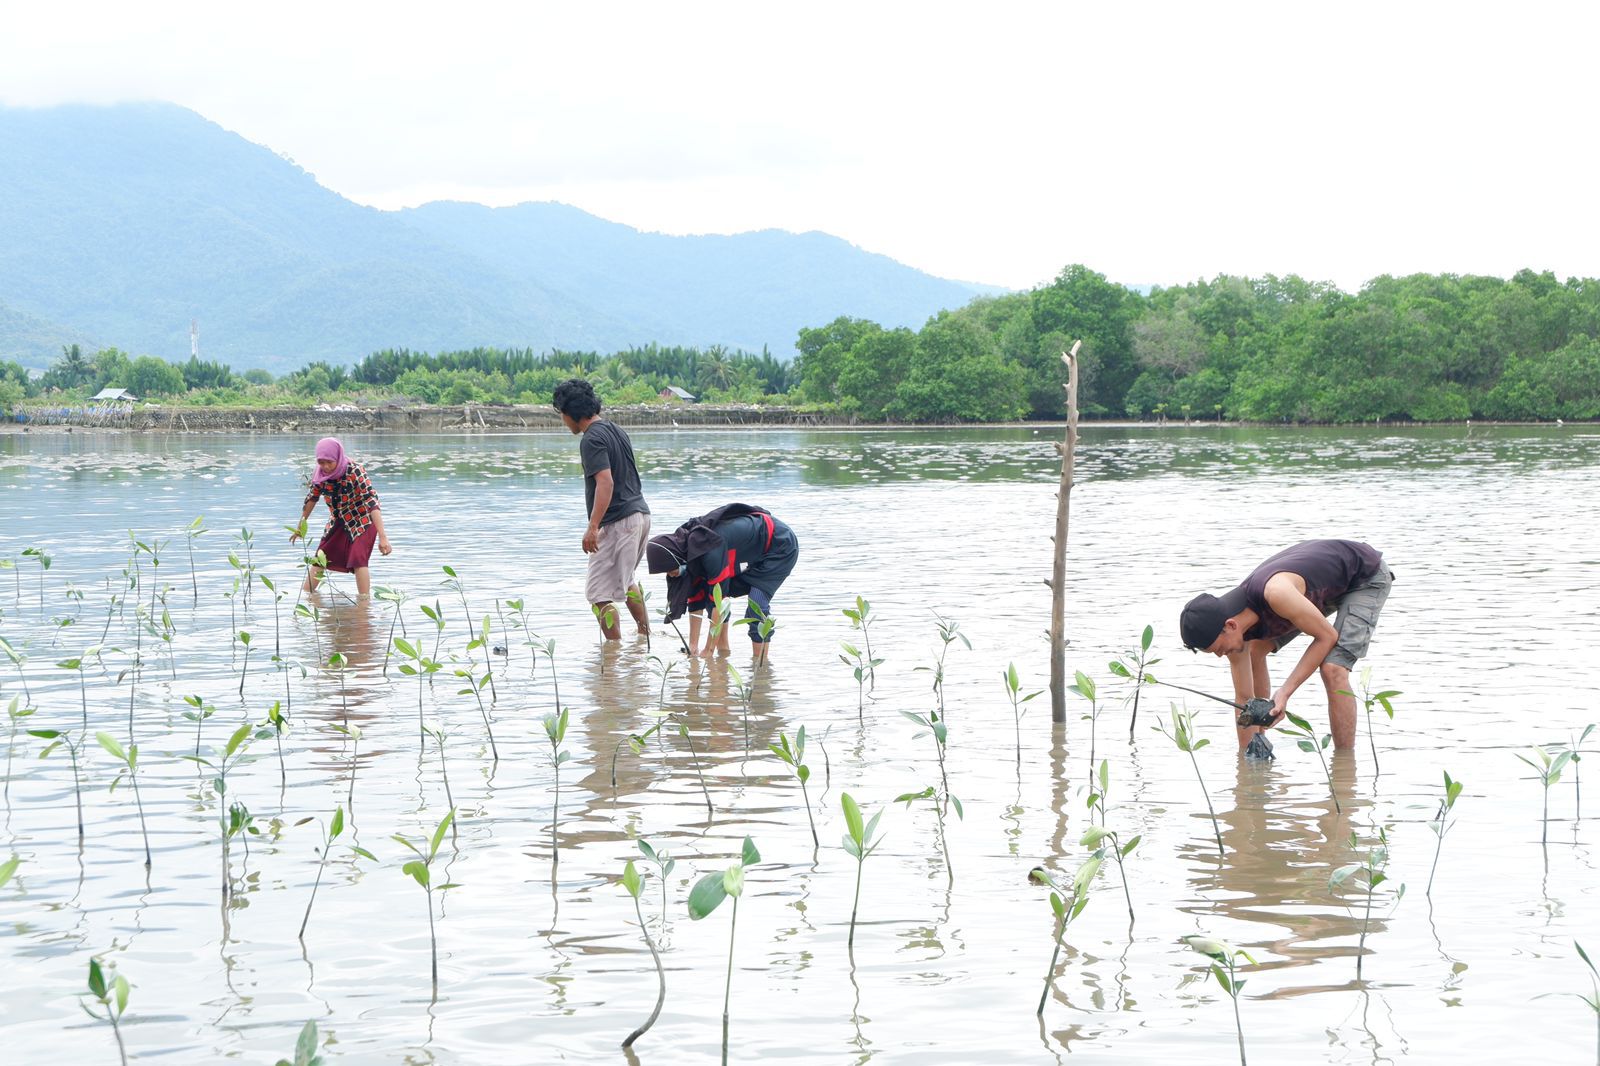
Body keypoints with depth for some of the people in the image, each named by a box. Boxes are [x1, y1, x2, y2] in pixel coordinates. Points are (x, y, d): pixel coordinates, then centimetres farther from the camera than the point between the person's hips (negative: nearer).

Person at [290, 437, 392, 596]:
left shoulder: (354, 471, -30)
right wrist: (301, 527, 14)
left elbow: (372, 501, -35)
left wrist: (382, 537, -43)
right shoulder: (319, 474, -14)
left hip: (361, 520, -5)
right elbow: (312, 498, 4)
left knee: (358, 559, -21)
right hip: (337, 522, 5)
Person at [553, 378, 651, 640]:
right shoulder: (616, 430, 14)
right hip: (641, 513, 10)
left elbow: (605, 482, -25)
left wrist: (593, 527, -28)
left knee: (600, 594, -6)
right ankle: (645, 635, 36)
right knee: (625, 579, 30)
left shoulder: (592, 439, -14)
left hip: (617, 522, -10)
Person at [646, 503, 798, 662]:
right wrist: (693, 646, -5)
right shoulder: (688, 549, -9)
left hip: (780, 546, -9)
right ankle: (723, 649, 4)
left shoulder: (711, 549, -36)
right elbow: (695, 600, -3)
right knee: (708, 591, -1)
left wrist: (708, 651, -27)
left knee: (757, 604, -26)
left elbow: (719, 599, -33)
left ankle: (760, 661, -19)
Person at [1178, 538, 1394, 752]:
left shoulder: (1275, 593, -40)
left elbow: (1327, 636, -27)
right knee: (1254, 651, 10)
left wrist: (1285, 692, -29)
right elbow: (1244, 697, -4)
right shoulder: (1233, 633, -14)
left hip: (1367, 576, -8)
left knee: (1333, 669, -25)